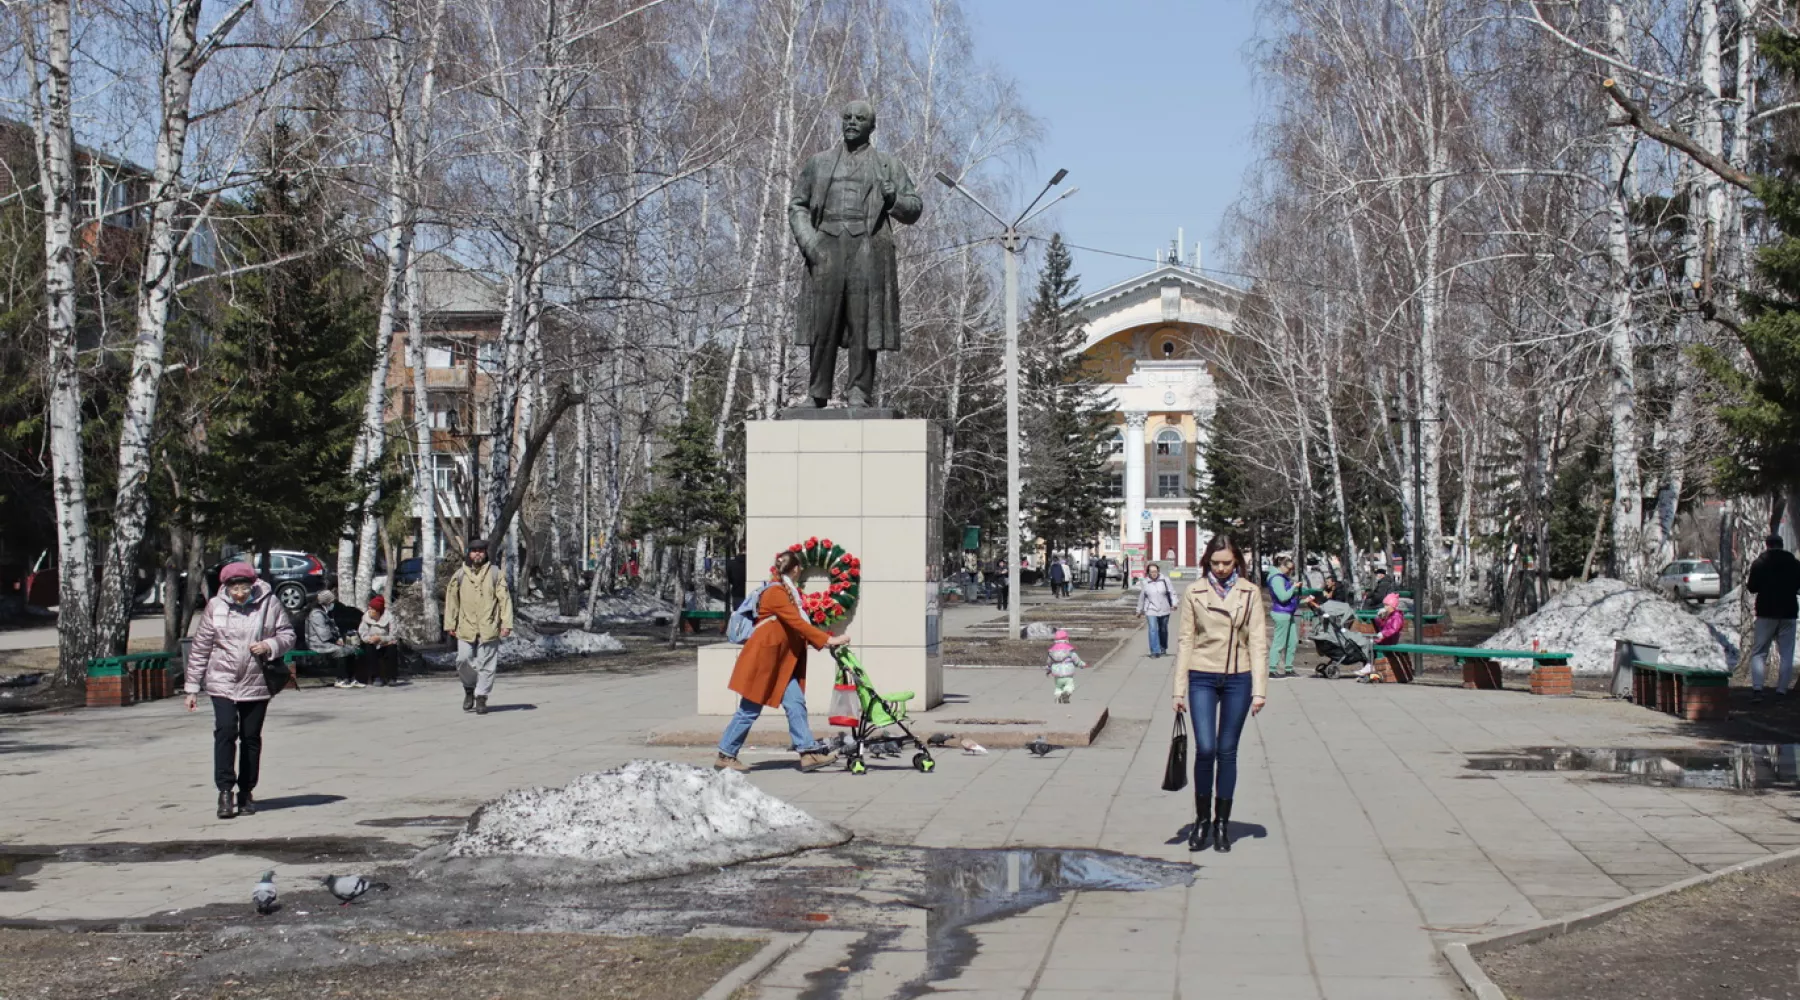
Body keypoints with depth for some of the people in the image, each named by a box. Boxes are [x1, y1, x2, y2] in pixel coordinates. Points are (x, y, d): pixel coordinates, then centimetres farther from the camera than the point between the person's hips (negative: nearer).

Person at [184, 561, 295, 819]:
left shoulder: (269, 603, -3)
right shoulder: (215, 606, -3)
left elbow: (287, 634, 6)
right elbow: (200, 647, 2)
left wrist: (270, 646, -17)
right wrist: (192, 687, 2)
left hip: (256, 683, 1)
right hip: (222, 682, -1)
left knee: (251, 737, 7)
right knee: (225, 731, -15)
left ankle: (246, 793, 18)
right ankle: (225, 791, -11)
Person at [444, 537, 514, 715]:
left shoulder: (495, 573, 3)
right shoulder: (459, 575, 6)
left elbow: (505, 599, 0)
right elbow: (451, 599, 9)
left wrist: (506, 623, -7)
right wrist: (450, 624, 5)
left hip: (489, 628, -1)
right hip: (466, 627, 1)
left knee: (486, 664, 1)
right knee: (464, 660, -4)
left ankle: (481, 698, 11)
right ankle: (469, 689, 22)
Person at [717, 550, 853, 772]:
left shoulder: (789, 592, 15)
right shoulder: (775, 592, -17)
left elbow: (798, 624, 11)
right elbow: (797, 623, -25)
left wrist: (825, 640, 0)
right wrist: (828, 640, -27)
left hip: (782, 661, 9)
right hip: (762, 660, -9)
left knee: (796, 703, -1)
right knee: (750, 710, -2)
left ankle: (808, 753, -5)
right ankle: (725, 756, 7)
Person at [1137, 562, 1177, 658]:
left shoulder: (1164, 580, -4)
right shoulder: (1145, 583, -2)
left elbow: (1172, 592, 0)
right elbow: (1141, 598, 7)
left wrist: (1174, 604, -12)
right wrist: (1139, 610, 12)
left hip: (1164, 610, 1)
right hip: (1151, 610, -1)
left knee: (1163, 630, 15)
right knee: (1153, 630, -13)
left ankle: (1163, 648, 35)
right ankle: (1155, 651, -12)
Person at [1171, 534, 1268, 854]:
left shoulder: (1250, 593, 1)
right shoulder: (1194, 593, 1)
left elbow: (1258, 642, 0)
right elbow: (1185, 641, 3)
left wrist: (1259, 689, -6)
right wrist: (1179, 690, 0)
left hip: (1238, 678, 1)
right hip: (1202, 677, -1)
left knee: (1227, 751, 6)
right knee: (1205, 749, -9)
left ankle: (1222, 822, 16)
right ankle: (1202, 819, 7)